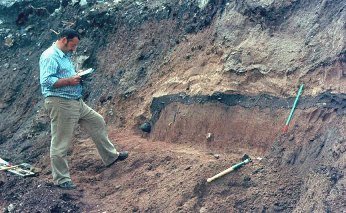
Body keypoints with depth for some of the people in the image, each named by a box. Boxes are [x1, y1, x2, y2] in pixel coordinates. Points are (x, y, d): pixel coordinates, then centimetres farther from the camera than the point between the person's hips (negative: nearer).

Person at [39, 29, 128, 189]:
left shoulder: (65, 56, 16)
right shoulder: (50, 56, -15)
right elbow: (46, 81, -24)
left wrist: (77, 77, 7)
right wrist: (69, 80, -21)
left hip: (77, 102, 10)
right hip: (60, 104, -10)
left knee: (97, 122, 18)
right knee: (60, 143, -1)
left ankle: (110, 156, 32)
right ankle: (61, 179, 10)